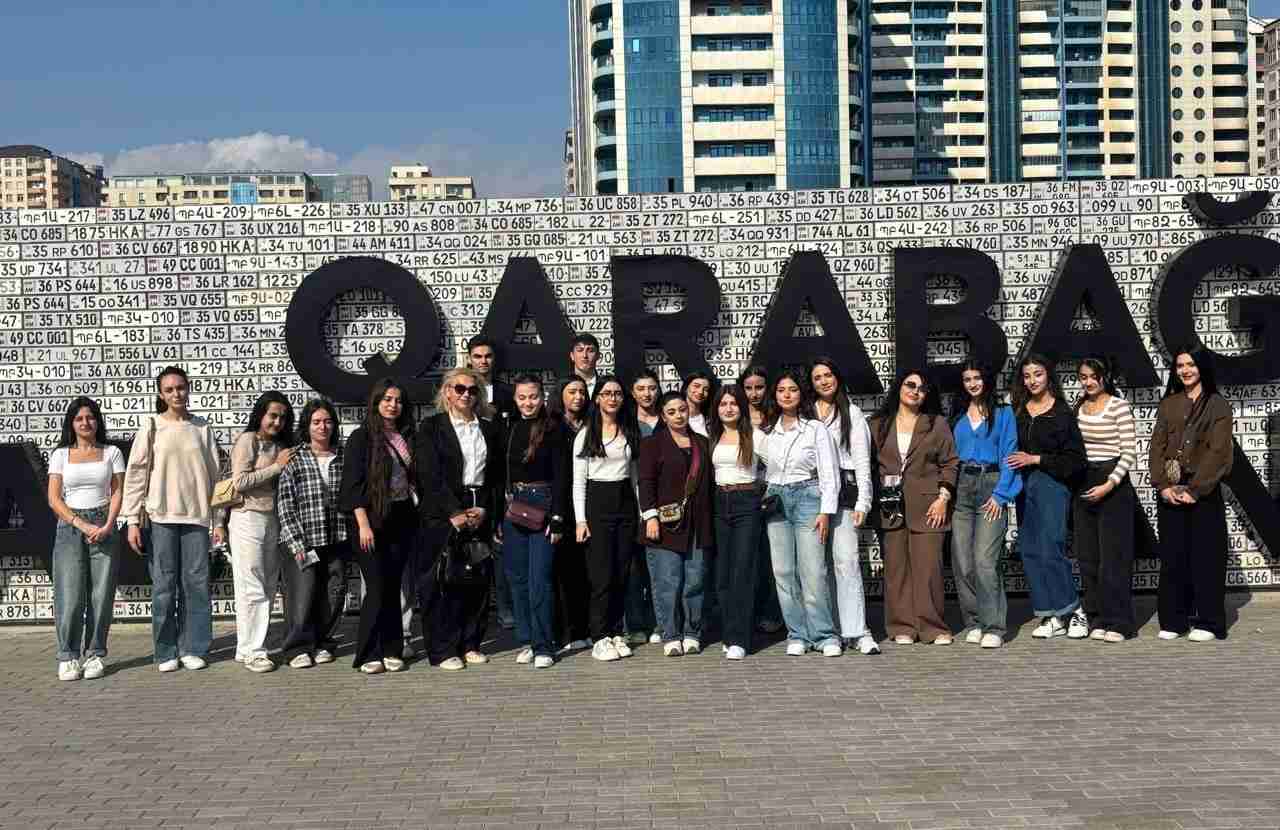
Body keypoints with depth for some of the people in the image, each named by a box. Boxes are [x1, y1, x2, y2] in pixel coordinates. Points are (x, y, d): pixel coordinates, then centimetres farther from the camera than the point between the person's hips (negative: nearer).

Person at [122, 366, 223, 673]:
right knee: (164, 584, 0)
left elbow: (215, 474, 10)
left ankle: (192, 648, 11)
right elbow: (135, 473, 1)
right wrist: (133, 520, -5)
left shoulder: (203, 428, 8)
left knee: (196, 582, 1)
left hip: (197, 516, 2)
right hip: (160, 517, -2)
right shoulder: (151, 427, 2)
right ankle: (166, 652, 9)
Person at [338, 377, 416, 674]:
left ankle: (391, 651, 12)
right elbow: (353, 483, -8)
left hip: (402, 518, 5)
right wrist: (363, 524, -15)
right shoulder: (362, 437, -3)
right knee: (377, 587, -6)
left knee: (393, 586, 7)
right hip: (371, 517, -5)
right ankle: (368, 654, 1)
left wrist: (416, 514, 9)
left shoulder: (407, 436, 12)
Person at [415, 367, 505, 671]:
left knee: (479, 579, 2)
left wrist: (485, 510, -3)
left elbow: (498, 476, 12)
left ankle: (470, 644, 13)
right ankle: (443, 650, 2)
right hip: (443, 514, -4)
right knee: (446, 581, -5)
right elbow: (429, 475, -6)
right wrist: (455, 513, -13)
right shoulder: (431, 427, 2)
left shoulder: (490, 429, 14)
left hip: (481, 513, 4)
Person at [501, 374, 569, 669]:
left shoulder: (553, 429, -4)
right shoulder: (510, 429, 10)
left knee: (539, 580, -8)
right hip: (512, 508, 5)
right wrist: (497, 516, 10)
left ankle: (544, 647, 0)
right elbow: (501, 474, 14)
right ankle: (526, 641, 17)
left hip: (543, 505, -5)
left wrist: (557, 517, -12)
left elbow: (561, 476, -6)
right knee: (517, 579, 8)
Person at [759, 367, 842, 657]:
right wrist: (763, 501, 5)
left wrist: (826, 511, -7)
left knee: (813, 572, -9)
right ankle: (797, 635, 7)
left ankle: (824, 635, -3)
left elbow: (829, 474, -1)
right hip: (775, 501, 4)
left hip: (807, 497, -4)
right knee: (783, 573, 0)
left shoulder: (815, 429, 1)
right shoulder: (768, 432, 12)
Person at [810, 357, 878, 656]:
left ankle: (857, 631, -12)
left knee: (846, 560, -12)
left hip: (843, 489, -2)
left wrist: (862, 502, -5)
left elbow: (862, 460, 4)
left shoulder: (852, 413, 9)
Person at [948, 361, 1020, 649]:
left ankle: (993, 627, -11)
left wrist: (1000, 494, -10)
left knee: (985, 561, -14)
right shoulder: (957, 416, 17)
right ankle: (973, 622, 9)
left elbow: (1009, 456, 1)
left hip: (991, 487, -4)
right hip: (962, 487, 4)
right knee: (962, 562, -1)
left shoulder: (1003, 414, 7)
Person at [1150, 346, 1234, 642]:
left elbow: (1218, 451, -9)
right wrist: (1163, 485, -9)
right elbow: (1157, 446, 6)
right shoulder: (1168, 404, 12)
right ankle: (1173, 620, 12)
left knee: (1205, 554, 0)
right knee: (1172, 555, 5)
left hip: (1203, 492, -4)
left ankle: (1207, 622, 7)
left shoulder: (1217, 404, 0)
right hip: (1170, 491, 4)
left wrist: (1194, 490, -16)